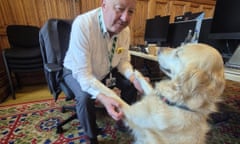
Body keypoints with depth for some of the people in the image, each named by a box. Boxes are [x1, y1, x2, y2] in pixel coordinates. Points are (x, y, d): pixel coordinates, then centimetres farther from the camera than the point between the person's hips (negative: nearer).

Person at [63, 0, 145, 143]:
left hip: (106, 70, 5)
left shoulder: (125, 30, -14)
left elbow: (123, 61, -4)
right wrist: (103, 97, -48)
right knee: (85, 97, -32)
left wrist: (133, 77, -24)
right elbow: (82, 73, -33)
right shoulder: (82, 24, -32)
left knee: (132, 84, -6)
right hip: (77, 71, -4)